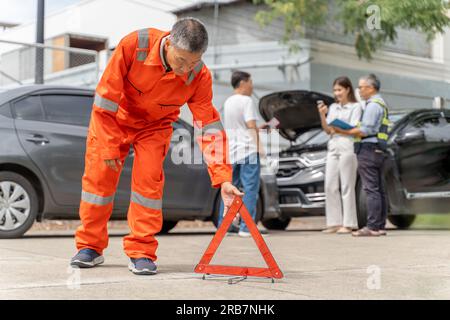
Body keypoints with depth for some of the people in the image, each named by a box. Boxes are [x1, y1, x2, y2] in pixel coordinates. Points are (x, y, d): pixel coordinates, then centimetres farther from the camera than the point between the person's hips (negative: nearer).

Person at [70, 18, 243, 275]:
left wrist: (223, 179, -32)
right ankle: (90, 247, 14)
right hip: (114, 116, 0)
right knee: (98, 176, 0)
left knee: (149, 182, -12)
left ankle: (142, 253, -2)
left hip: (155, 126, 1)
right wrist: (109, 146, -21)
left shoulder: (200, 77, -27)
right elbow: (106, 96, -25)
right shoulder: (134, 45, -34)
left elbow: (210, 127, -25)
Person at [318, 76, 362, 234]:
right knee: (330, 186, 2)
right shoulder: (333, 107, 18)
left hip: (348, 146, -6)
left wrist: (337, 129, -15)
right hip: (333, 147, 6)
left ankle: (348, 224, -2)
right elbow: (327, 130, 12)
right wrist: (322, 115, -1)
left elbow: (354, 128, -6)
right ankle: (335, 223, 6)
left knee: (347, 186, -6)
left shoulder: (355, 107, 2)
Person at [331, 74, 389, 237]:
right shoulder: (381, 104, 23)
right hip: (378, 150, 11)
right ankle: (380, 226, 12)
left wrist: (344, 131, -12)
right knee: (379, 189, 9)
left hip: (369, 150, -11)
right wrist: (352, 130, 13)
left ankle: (372, 227, -13)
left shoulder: (373, 104, -10)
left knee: (371, 189, -12)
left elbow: (365, 130, -18)